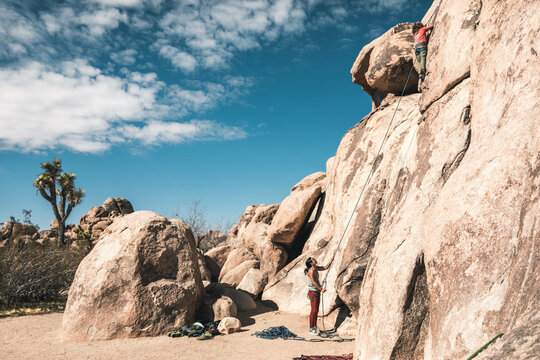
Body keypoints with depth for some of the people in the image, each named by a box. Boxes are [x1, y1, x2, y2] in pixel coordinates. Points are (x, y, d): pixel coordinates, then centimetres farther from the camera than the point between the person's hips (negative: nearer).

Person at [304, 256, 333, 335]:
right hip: (312, 292, -8)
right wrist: (321, 289, -17)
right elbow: (313, 282, -20)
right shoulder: (311, 271, -17)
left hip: (317, 292, 8)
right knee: (314, 310, -5)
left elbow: (325, 267, 18)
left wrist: (331, 261, 8)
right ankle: (311, 329, 3)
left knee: (316, 311, 13)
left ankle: (314, 327, 22)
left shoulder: (316, 268, 7)